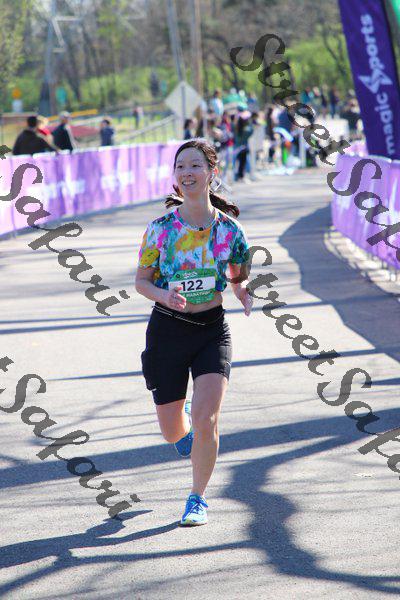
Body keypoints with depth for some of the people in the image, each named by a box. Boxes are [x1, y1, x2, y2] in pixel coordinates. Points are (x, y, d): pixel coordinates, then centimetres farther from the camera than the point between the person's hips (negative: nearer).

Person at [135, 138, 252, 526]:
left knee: (205, 420, -17)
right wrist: (165, 296, -20)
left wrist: (246, 296, -12)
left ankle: (198, 498, 6)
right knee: (173, 434, 8)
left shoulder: (229, 230, -5)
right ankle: (184, 422, 49)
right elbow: (141, 281, 0)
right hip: (168, 330, 0)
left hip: (212, 330, 0)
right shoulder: (160, 228, -8)